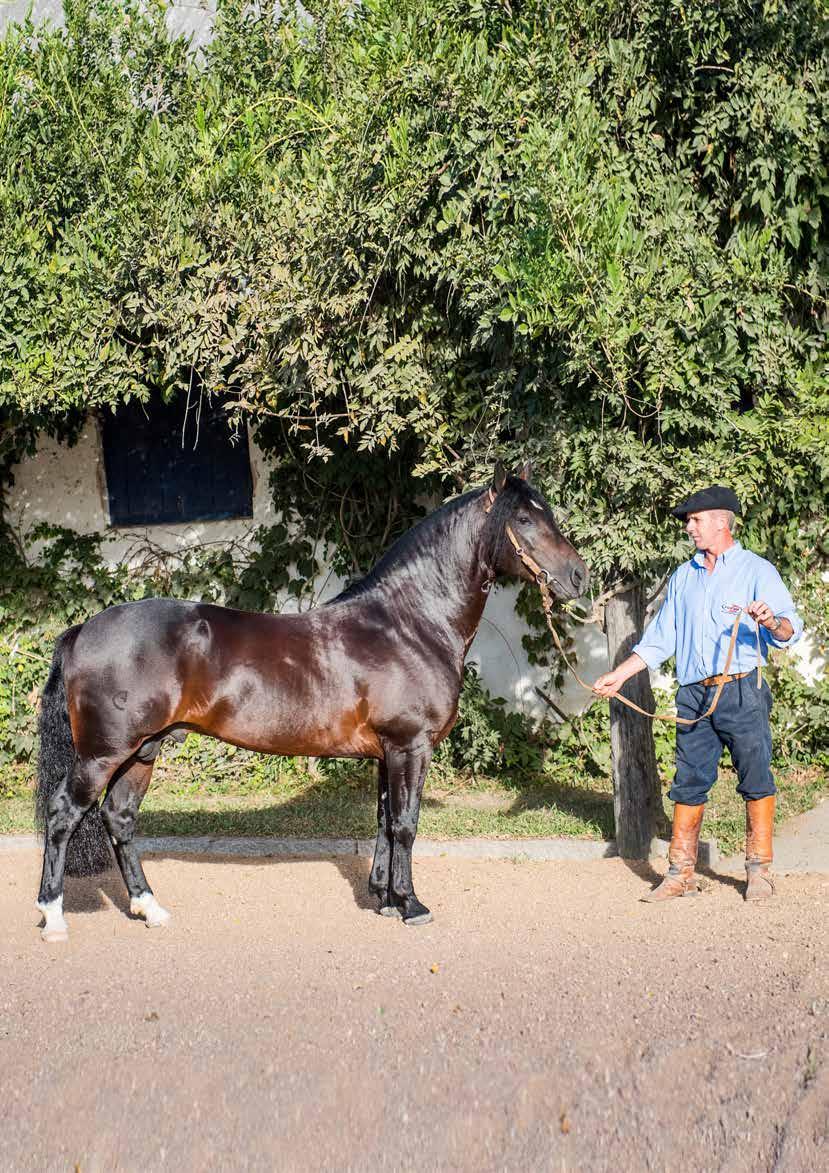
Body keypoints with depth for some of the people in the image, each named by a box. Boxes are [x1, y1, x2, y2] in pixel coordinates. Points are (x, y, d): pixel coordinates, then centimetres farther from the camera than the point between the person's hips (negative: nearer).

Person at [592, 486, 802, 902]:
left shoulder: (757, 570, 2)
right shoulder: (683, 578, 19)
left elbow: (790, 630, -8)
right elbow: (659, 638, 21)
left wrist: (772, 622, -31)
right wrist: (619, 675, 14)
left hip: (741, 692, -5)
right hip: (694, 695, 5)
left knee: (755, 778, -4)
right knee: (688, 783, 4)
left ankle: (759, 870, 4)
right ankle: (680, 874, 8)